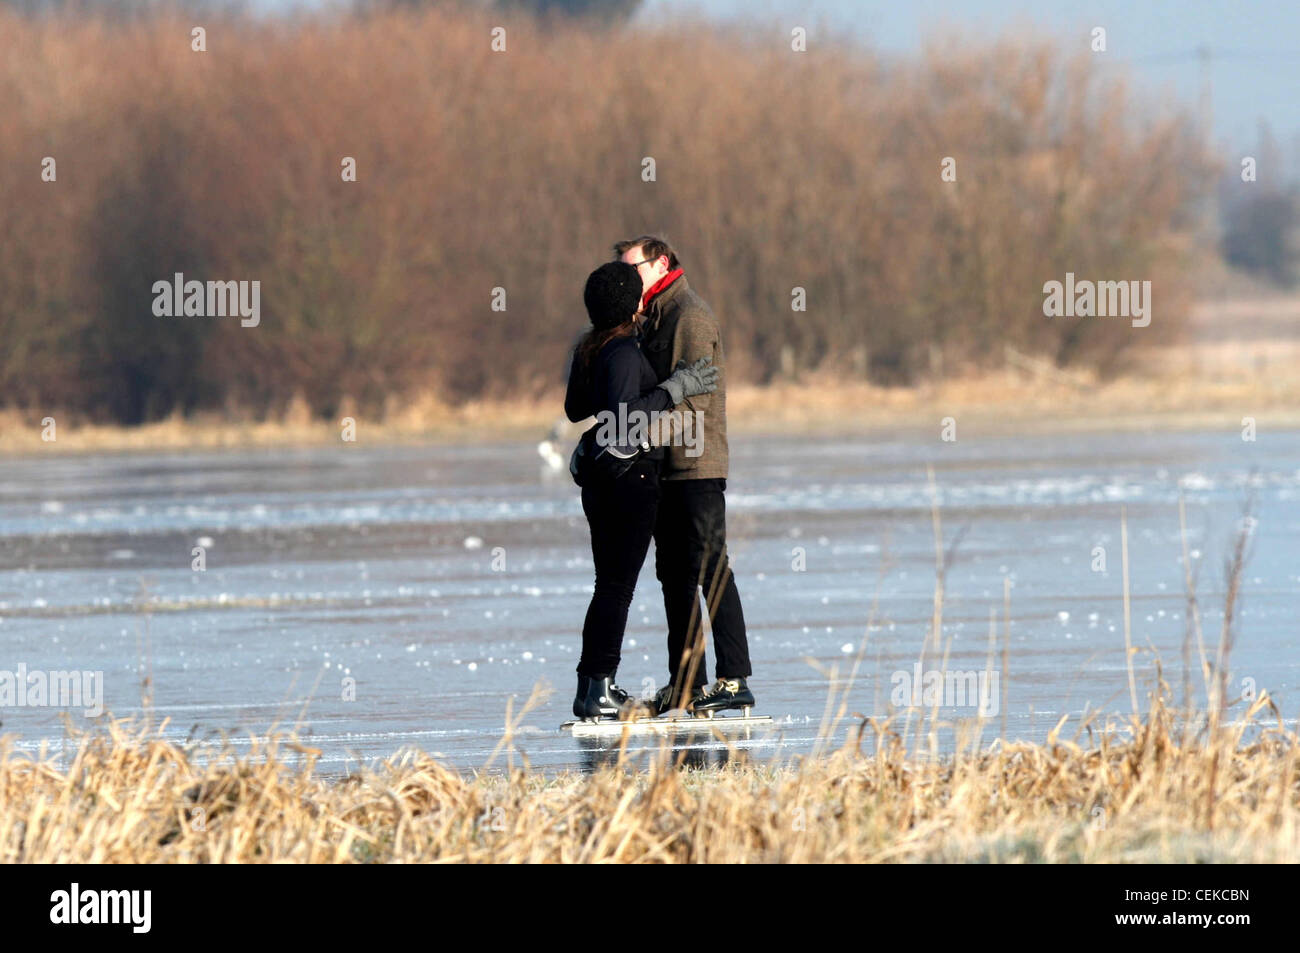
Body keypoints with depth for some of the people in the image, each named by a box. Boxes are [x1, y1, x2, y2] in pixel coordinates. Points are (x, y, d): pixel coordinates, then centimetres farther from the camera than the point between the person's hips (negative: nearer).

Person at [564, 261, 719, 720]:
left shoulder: (588, 350, 11)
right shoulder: (623, 352, -17)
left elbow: (575, 410, 23)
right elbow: (621, 414, -27)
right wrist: (674, 388, -22)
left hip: (598, 481, 9)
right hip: (631, 474, -9)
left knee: (610, 585, 14)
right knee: (618, 586, -8)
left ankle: (592, 687, 15)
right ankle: (598, 689, -11)